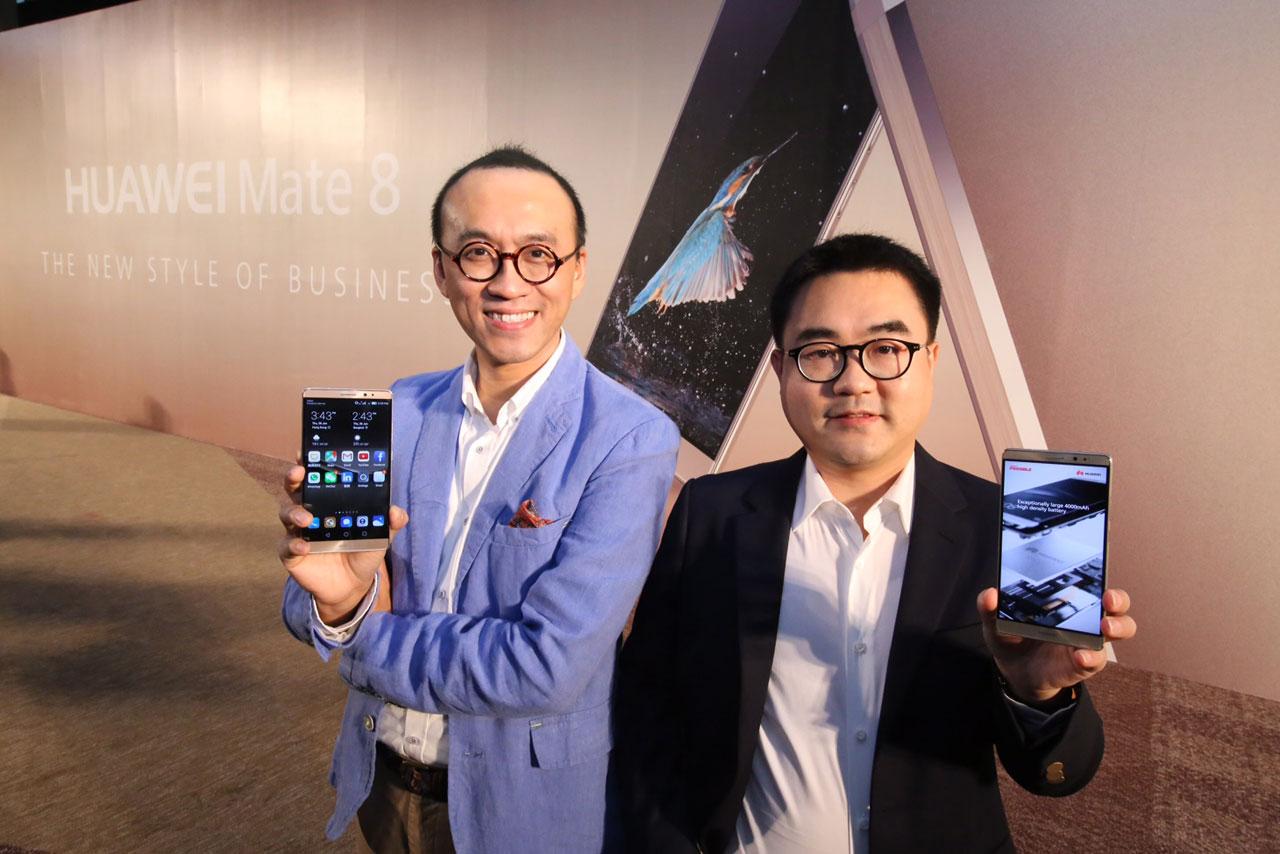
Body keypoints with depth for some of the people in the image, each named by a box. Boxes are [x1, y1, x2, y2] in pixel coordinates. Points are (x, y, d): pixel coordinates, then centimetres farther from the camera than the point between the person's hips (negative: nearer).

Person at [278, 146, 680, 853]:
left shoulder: (631, 441, -21)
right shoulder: (399, 409, -5)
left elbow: (546, 666, -27)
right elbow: (307, 607, -2)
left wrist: (365, 638, -15)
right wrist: (339, 598, -25)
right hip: (381, 785, 5)